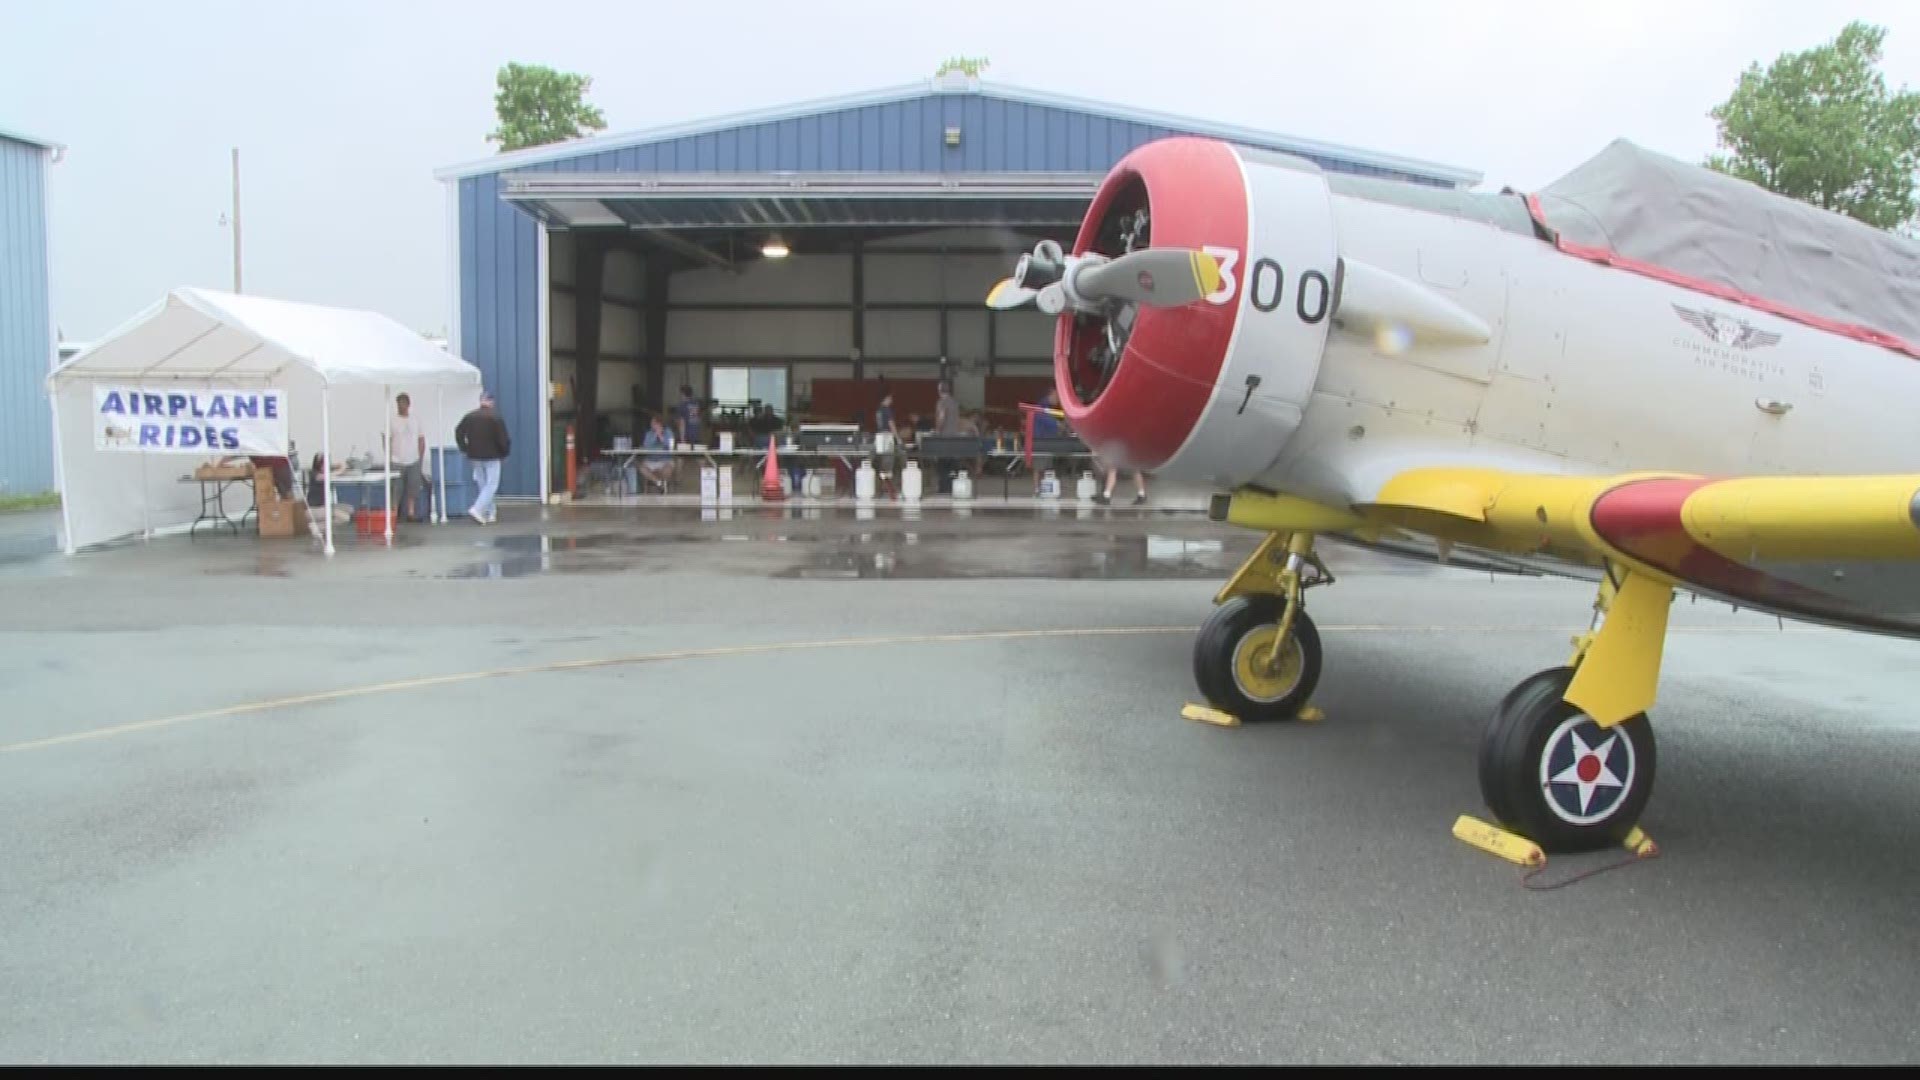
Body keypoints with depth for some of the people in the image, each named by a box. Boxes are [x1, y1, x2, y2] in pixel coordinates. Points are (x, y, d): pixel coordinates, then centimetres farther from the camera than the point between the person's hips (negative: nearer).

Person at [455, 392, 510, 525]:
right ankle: (477, 509, -17)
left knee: (482, 484, 14)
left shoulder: (469, 417, 4)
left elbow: (458, 434, 4)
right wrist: (505, 452, 2)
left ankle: (489, 514, 18)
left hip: (475, 456, 5)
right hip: (491, 456, -5)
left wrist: (465, 449, 12)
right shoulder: (495, 418, -11)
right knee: (491, 484, -1)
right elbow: (503, 438, -13)